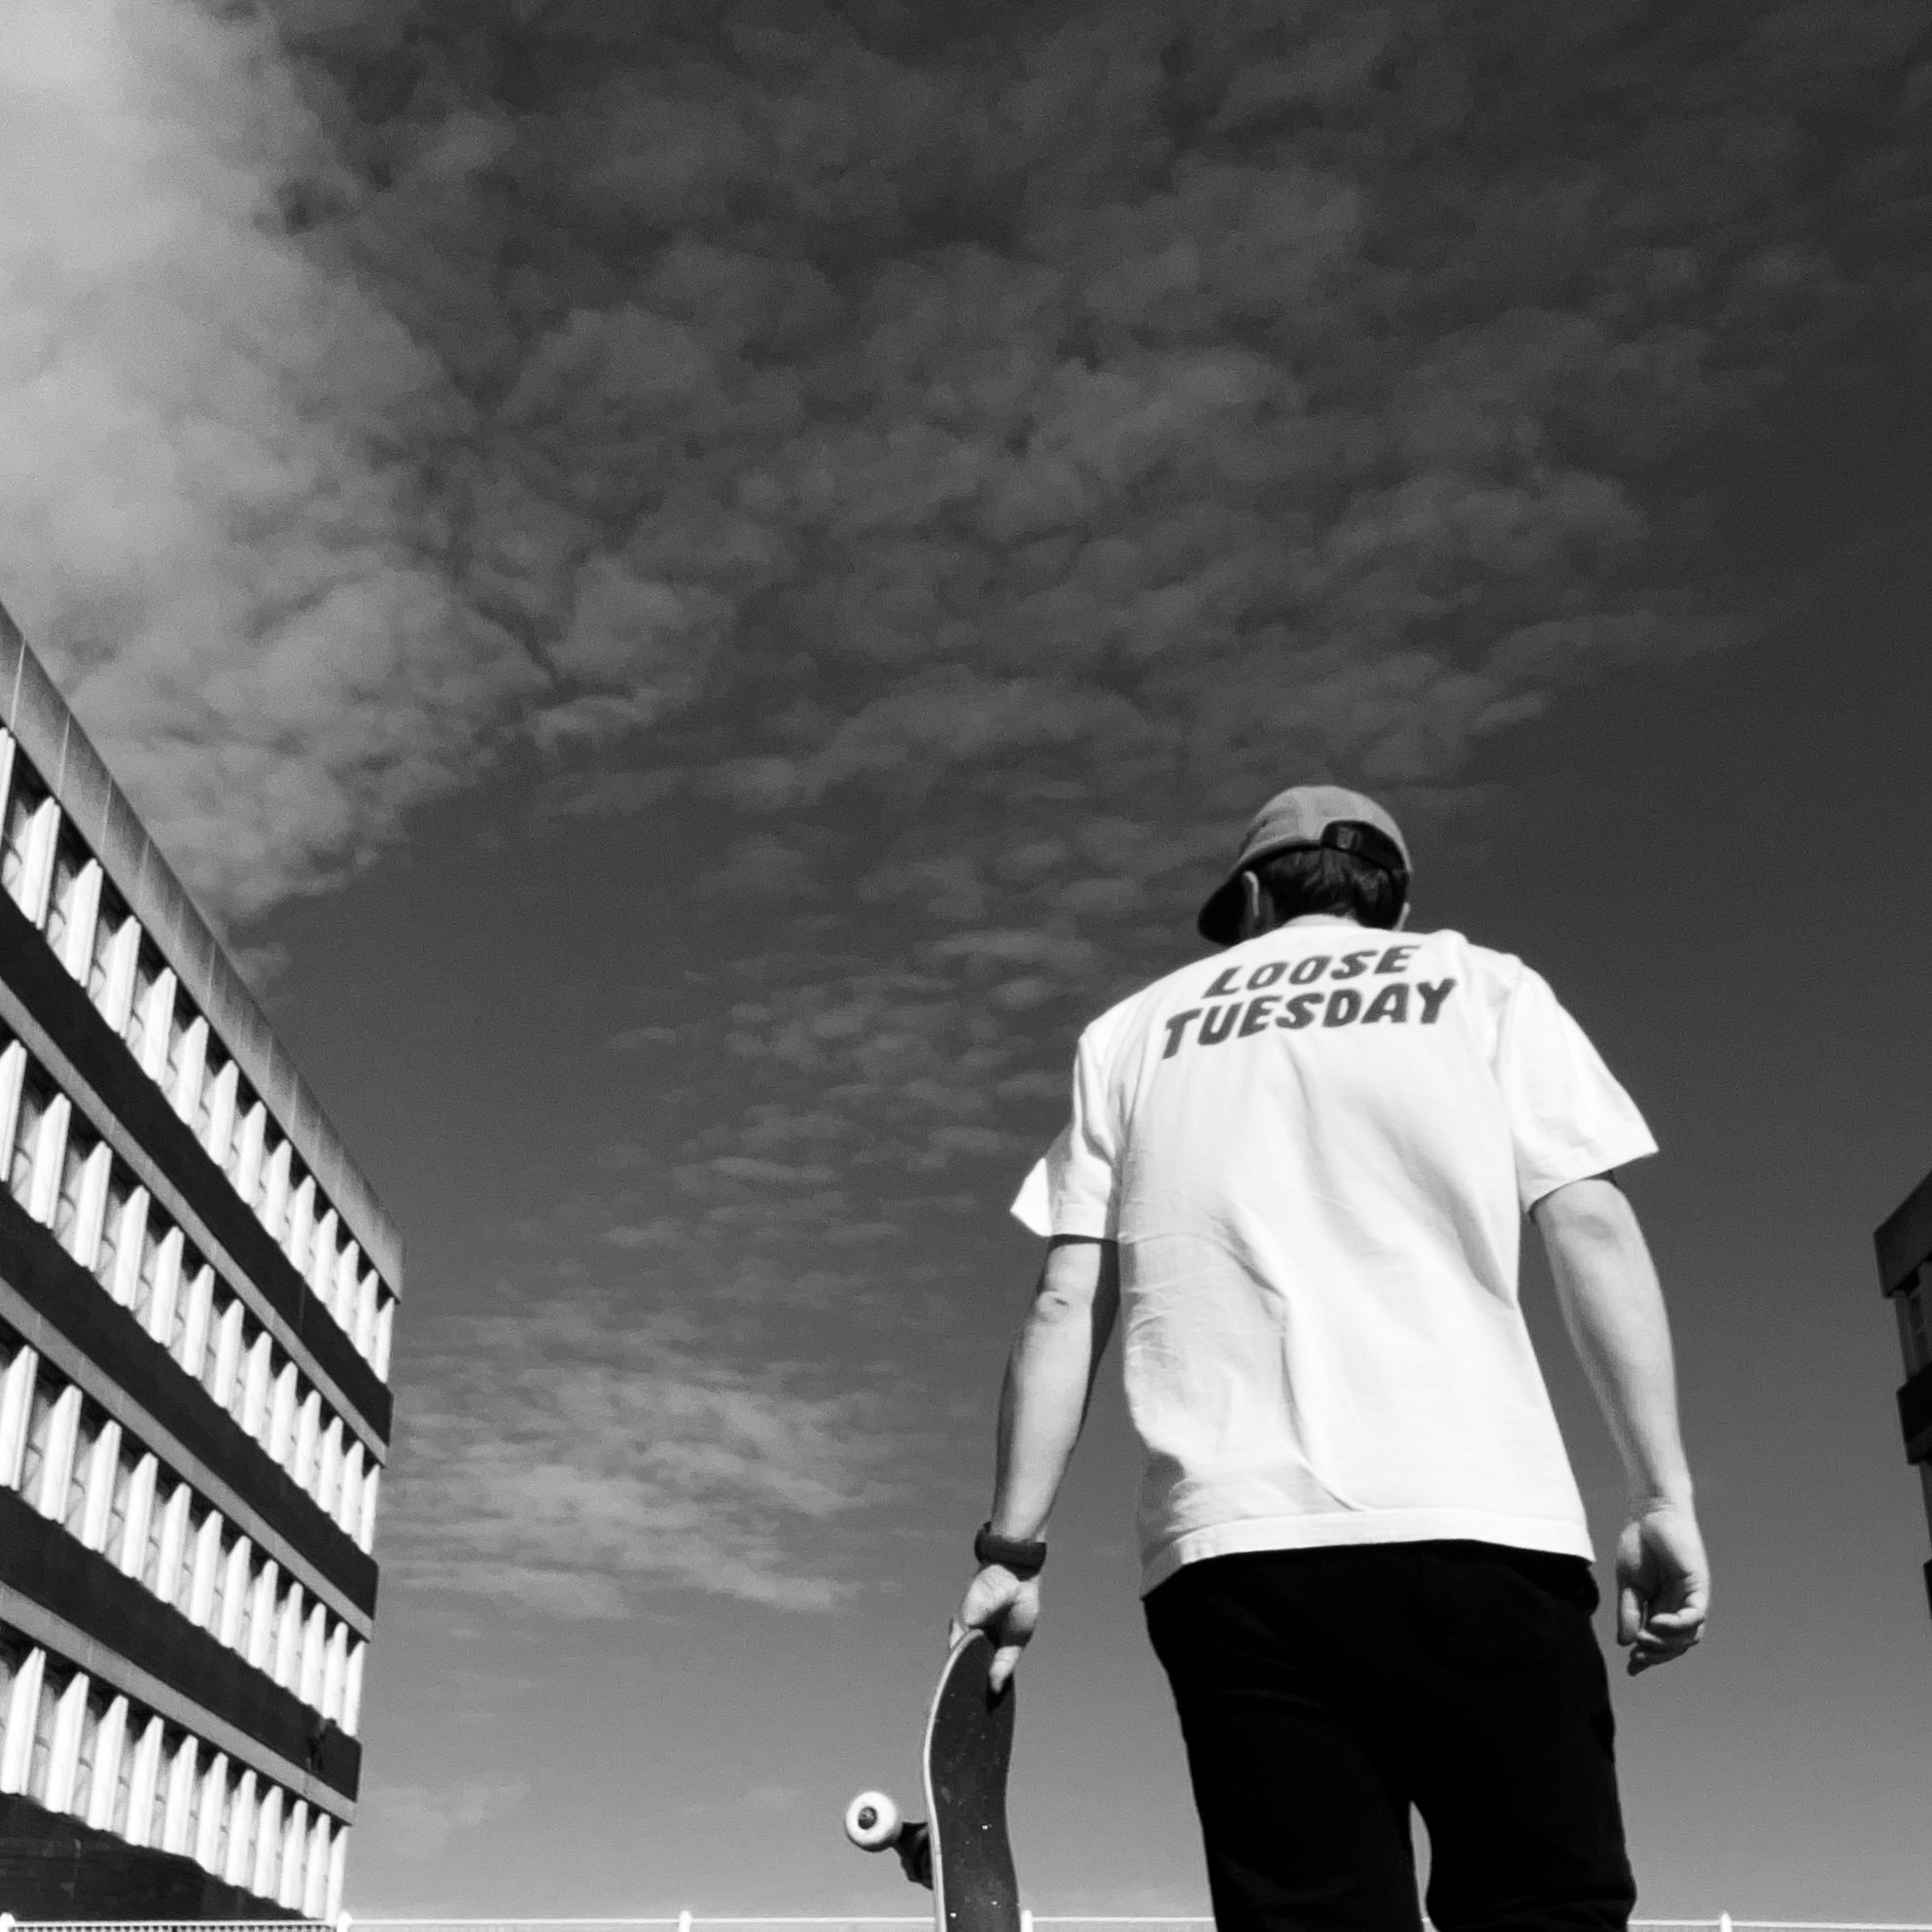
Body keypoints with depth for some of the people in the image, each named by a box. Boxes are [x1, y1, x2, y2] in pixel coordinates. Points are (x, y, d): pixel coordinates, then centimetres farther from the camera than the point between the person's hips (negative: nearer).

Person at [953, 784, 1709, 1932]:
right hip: (1474, 1517, -1)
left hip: (1227, 1541, 2)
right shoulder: (1483, 985, 17)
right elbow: (1591, 1227, 4)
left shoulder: (1134, 1032, 20)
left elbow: (1069, 1307, 12)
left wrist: (1013, 1549, 11)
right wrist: (1665, 1497, 1)